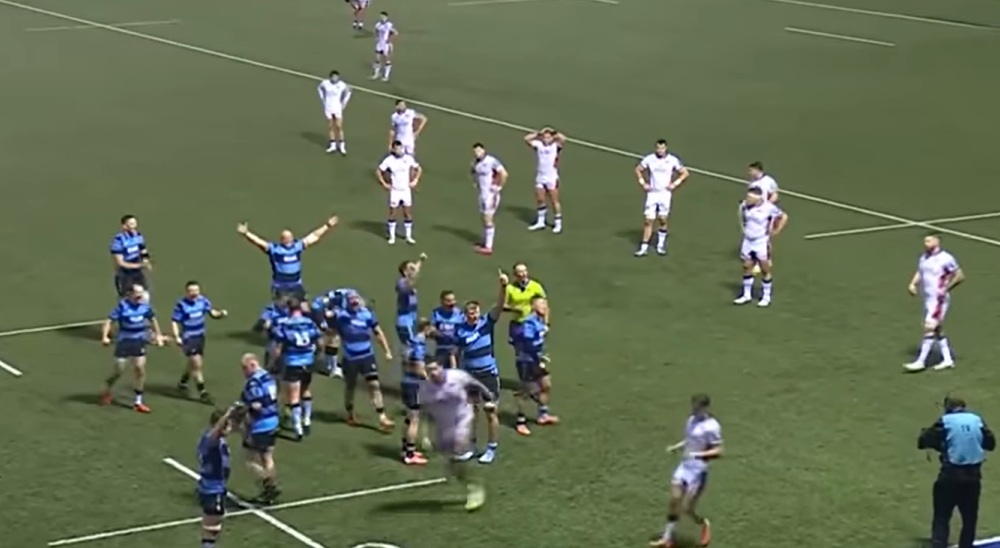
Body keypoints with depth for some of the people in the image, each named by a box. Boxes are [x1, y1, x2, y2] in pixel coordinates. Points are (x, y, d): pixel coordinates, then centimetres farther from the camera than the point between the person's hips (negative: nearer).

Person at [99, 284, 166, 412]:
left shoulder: (145, 305, -5)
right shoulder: (122, 306, -19)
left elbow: (152, 319, 13)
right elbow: (109, 321, -20)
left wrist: (158, 335, 17)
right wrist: (105, 336, -33)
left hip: (139, 342, 4)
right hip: (124, 342, -4)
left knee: (140, 370, 0)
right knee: (118, 371, 3)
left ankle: (138, 402, 11)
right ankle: (107, 392, 33)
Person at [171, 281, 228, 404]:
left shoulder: (203, 300, -6)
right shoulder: (181, 305, -21)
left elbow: (212, 313, 2)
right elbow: (174, 321, -16)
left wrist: (221, 314, -19)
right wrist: (177, 337, -25)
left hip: (200, 336, 7)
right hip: (188, 338, -7)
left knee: (193, 363, 22)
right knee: (197, 364, -8)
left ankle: (182, 383, 46)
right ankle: (202, 392, 1)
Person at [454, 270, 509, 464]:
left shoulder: (487, 322, -9)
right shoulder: (460, 329, -7)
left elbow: (499, 305, -23)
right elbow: (459, 353, 3)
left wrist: (503, 286, -40)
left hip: (488, 374, -2)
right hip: (469, 375, 2)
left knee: (490, 412, 3)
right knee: (470, 412, 12)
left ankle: (492, 449, 15)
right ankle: (470, 447, 26)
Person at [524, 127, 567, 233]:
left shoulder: (555, 146, -9)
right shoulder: (538, 145, 0)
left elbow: (563, 139, -27)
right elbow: (527, 139, -7)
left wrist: (555, 134, -11)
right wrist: (538, 134, -7)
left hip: (552, 178, -4)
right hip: (540, 177, 4)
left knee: (554, 201, 2)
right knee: (540, 200, 13)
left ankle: (558, 224, 10)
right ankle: (540, 222, 26)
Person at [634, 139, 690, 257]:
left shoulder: (673, 160, -5)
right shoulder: (649, 159, -3)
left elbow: (685, 173, 5)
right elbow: (638, 170, 13)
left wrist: (675, 184, -4)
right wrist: (643, 183, 2)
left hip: (665, 193, 0)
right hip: (652, 193, 0)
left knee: (663, 220, 2)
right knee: (648, 221, -3)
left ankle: (661, 245, 18)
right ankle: (644, 248, 1)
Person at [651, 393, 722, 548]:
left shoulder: (711, 426, -18)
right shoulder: (692, 420, 7)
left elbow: (718, 452, -18)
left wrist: (697, 454, -26)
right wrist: (677, 447, 6)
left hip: (698, 470, -7)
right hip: (685, 465, 8)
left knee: (686, 509, -3)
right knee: (674, 500, 4)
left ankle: (704, 525, 28)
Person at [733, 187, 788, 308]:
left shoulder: (768, 207, -21)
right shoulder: (744, 205, -6)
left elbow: (784, 217, -7)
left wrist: (776, 231, -6)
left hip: (761, 242, -5)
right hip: (747, 241, 5)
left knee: (765, 270, 5)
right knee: (747, 268, 10)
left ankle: (766, 297, 17)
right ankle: (747, 295, 23)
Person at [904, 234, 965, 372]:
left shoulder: (945, 259, -15)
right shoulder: (923, 258, 7)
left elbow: (960, 276, -10)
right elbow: (919, 272, 23)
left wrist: (946, 289, -15)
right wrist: (913, 284, 5)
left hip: (939, 300, -8)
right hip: (928, 298, 8)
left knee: (929, 329, -9)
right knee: (938, 330, 13)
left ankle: (920, 362, -5)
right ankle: (947, 359, 22)